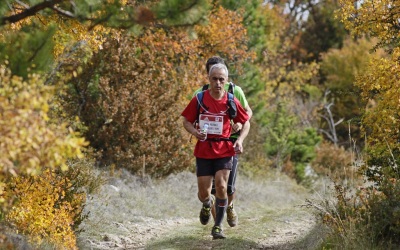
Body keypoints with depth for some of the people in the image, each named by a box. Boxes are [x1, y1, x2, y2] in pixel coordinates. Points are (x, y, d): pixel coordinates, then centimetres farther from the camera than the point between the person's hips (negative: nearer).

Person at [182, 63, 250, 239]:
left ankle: (218, 226, 1)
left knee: (221, 187, -15)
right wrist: (195, 132, -16)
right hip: (203, 151, 1)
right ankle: (207, 204, 41)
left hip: (224, 151, -1)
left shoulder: (231, 101, -4)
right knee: (203, 193, 2)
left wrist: (240, 140, -9)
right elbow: (186, 121, 5)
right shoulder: (199, 99, -4)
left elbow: (246, 123, 8)